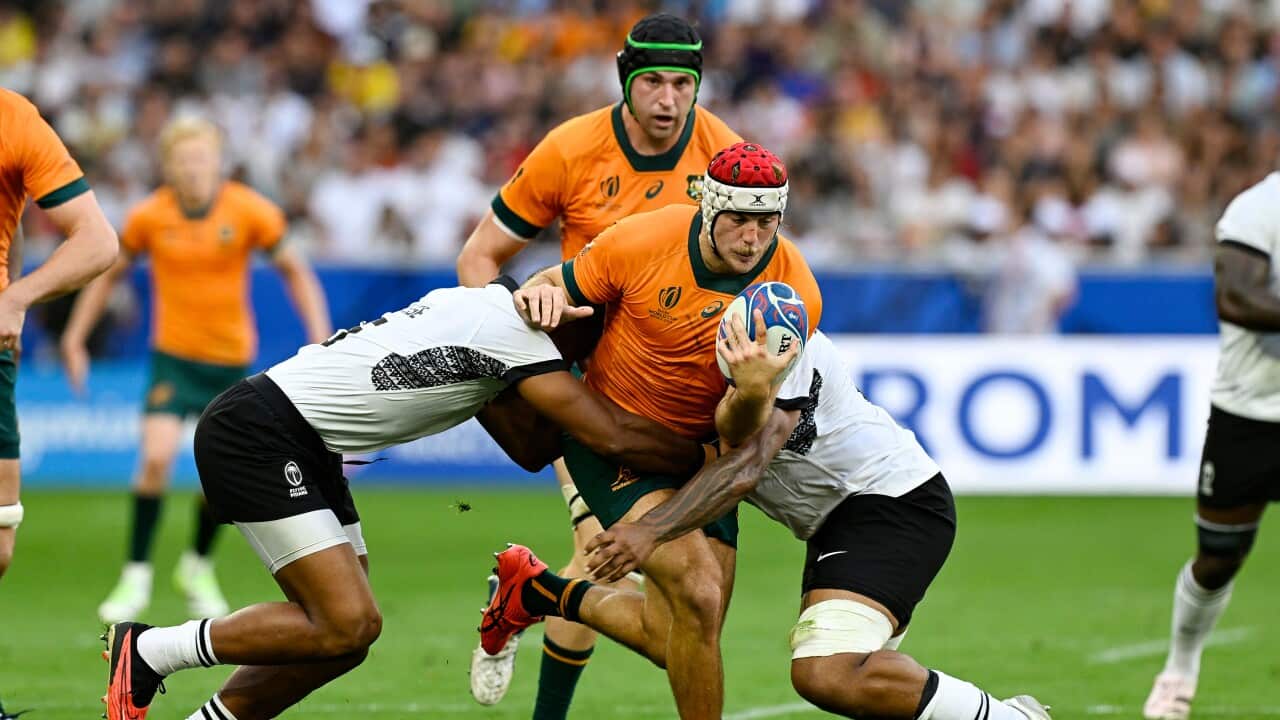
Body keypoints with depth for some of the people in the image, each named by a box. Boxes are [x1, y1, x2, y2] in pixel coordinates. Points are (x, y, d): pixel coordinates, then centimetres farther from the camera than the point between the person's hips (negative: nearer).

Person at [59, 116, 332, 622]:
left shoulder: (250, 211, -10)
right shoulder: (150, 216, -7)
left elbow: (295, 271, 1)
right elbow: (109, 274, 8)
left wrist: (320, 337, -7)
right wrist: (75, 338, 4)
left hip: (232, 358, 1)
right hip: (173, 355, -1)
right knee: (157, 455, -19)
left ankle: (198, 568, 30)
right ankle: (136, 577, -9)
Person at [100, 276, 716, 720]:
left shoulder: (479, 305, 15)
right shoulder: (514, 328, -13)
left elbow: (531, 449, 17)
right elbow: (612, 436, -16)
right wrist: (709, 458, -5)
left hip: (306, 451, 10)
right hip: (255, 436, -10)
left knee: (345, 630, 6)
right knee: (347, 625, -17)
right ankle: (147, 651, -6)